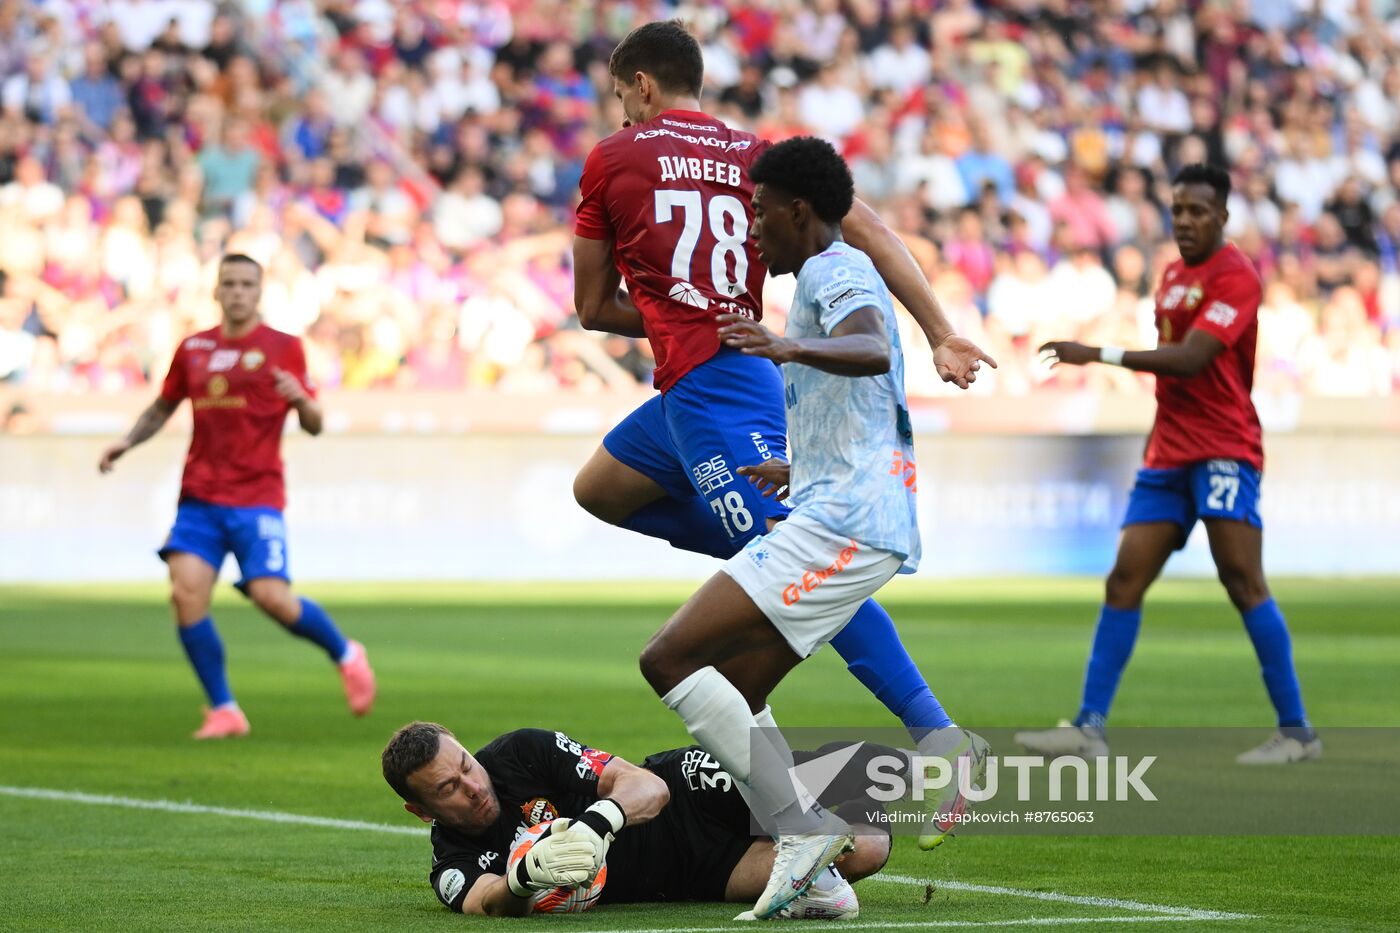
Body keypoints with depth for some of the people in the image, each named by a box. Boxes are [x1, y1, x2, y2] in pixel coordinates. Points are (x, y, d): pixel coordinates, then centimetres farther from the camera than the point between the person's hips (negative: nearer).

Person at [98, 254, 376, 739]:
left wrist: (301, 399, -21)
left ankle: (345, 654, 14)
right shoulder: (193, 349, 11)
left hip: (257, 496, -3)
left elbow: (313, 424, 0)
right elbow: (162, 407, 25)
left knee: (271, 596, -16)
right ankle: (223, 711, -3)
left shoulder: (283, 347, 2)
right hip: (199, 496, 3)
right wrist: (126, 442, 9)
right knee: (186, 592, -15)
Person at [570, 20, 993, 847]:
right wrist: (941, 335, -2)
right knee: (599, 488, 25)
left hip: (704, 386, -7)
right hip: (737, 370, 7)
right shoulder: (755, 155, 13)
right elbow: (869, 230, 1)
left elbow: (593, 306, 9)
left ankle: (936, 733, -22)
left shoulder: (614, 159, 2)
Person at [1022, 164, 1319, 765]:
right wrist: (1160, 428, 18)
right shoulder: (1172, 276, 16)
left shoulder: (1235, 277, -10)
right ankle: (1089, 728, -1)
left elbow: (1189, 358, -21)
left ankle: (1296, 731, -8)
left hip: (1223, 452, -8)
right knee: (1123, 582, 0)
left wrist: (1099, 355, -22)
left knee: (1243, 583, -13)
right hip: (1169, 455, 8)